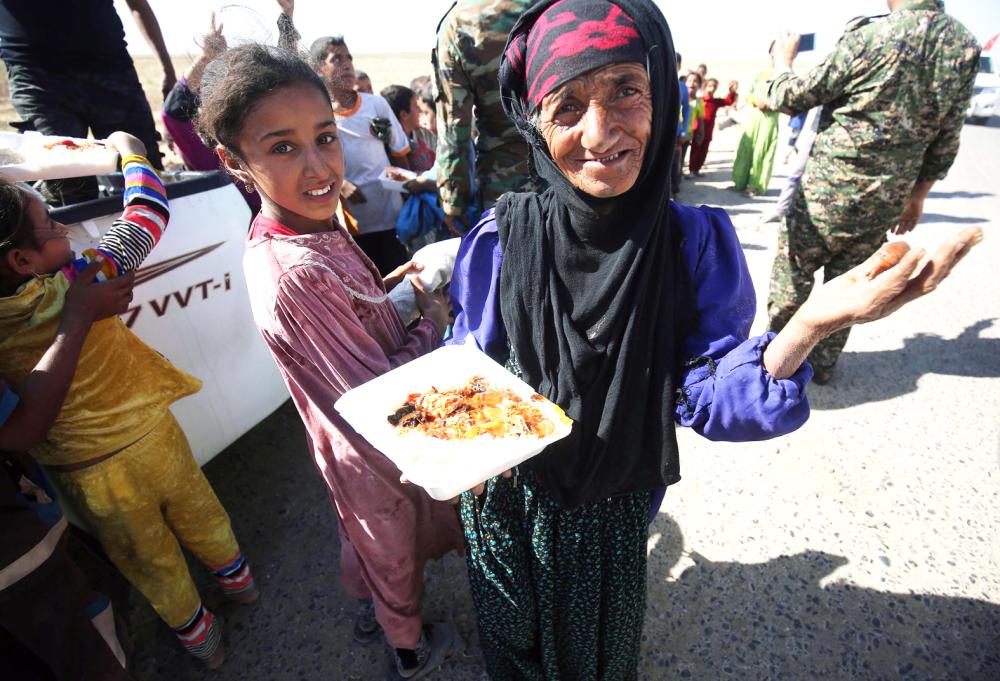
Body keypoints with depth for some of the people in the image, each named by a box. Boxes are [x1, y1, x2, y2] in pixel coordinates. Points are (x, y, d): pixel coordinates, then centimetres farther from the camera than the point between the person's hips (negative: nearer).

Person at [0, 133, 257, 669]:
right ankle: (235, 575, 50)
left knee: (146, 554, 21)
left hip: (82, 470, 2)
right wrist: (129, 151, 6)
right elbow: (148, 212, -11)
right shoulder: (79, 282, -23)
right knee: (196, 510, 25)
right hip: (146, 433, -1)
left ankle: (196, 632, 42)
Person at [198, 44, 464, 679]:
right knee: (395, 554, 22)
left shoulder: (313, 223, -9)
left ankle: (371, 610, 63)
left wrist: (392, 282, -7)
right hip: (379, 455, -7)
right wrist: (434, 323, -18)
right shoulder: (297, 276, -37)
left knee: (368, 538, 32)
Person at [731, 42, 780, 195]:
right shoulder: (759, 75, 15)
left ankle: (756, 185, 0)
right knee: (745, 149, 3)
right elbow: (747, 96, 13)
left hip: (770, 119, -4)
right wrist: (755, 100, -8)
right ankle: (740, 182, 11)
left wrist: (769, 104, -19)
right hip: (752, 116, 4)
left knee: (762, 152, -5)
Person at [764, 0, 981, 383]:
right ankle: (823, 364, 27)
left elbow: (791, 98, -7)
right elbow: (946, 139, 8)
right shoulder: (966, 47, 3)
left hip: (828, 193, -5)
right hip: (886, 202, 5)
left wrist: (784, 61, 13)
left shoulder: (870, 37, -14)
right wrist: (919, 194, 19)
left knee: (791, 277, 9)